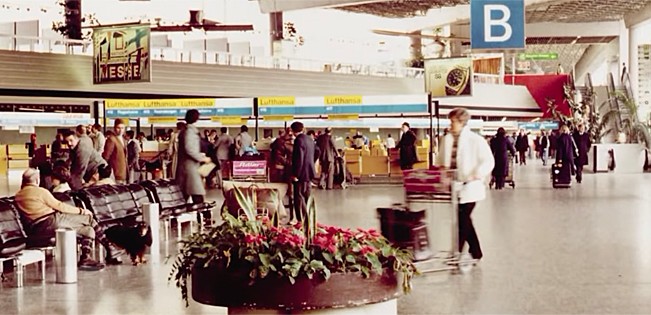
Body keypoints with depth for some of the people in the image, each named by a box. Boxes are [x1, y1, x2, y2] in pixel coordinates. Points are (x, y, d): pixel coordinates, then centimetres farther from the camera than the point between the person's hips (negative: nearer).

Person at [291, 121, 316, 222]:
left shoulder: (298, 140, -18)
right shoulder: (310, 140, 10)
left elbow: (299, 159, -22)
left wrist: (295, 174, -19)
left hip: (301, 173, -9)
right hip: (310, 172, 9)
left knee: (299, 197, -5)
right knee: (307, 197, 15)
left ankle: (301, 220, -7)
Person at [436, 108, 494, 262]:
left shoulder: (476, 140, -7)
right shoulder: (446, 139, 9)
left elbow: (488, 161, -11)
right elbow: (440, 160, 20)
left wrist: (475, 176, -22)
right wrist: (441, 168, -2)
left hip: (468, 187, -6)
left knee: (462, 221, -5)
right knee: (464, 220, 13)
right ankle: (476, 253, 27)